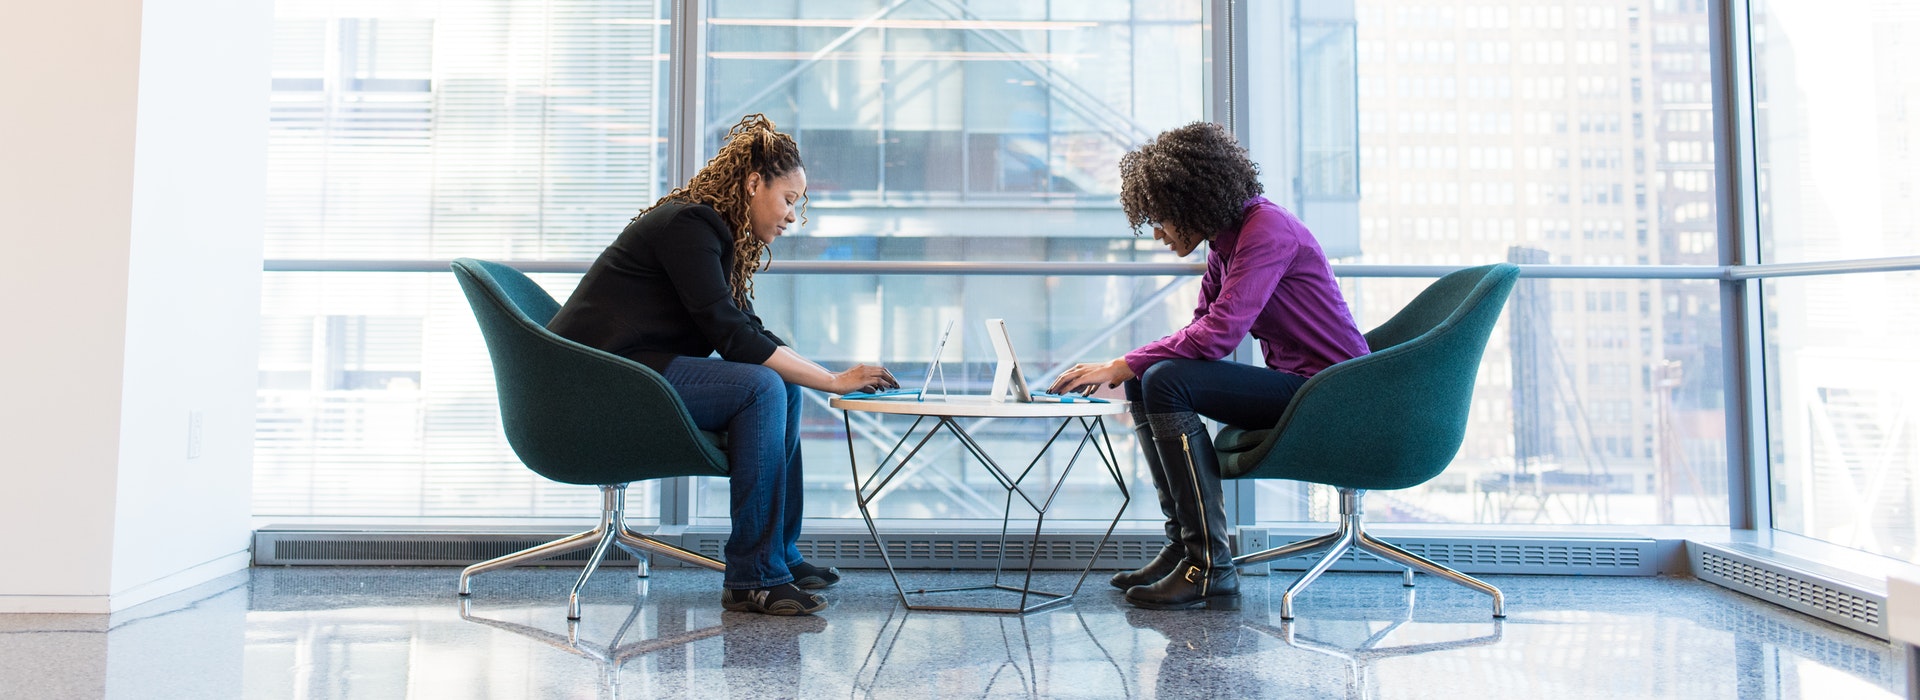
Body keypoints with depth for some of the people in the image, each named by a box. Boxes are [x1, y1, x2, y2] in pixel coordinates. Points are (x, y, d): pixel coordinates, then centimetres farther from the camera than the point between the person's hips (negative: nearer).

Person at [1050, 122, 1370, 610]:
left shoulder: (1266, 230, -18)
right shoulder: (1226, 241, 11)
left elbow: (1218, 334, -27)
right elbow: (1203, 328, 12)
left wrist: (1121, 366, -20)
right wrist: (1126, 370, -2)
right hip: (1292, 385, 10)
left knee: (1167, 382, -24)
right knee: (1145, 382, 4)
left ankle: (1210, 569, -20)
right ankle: (1182, 546, 5)